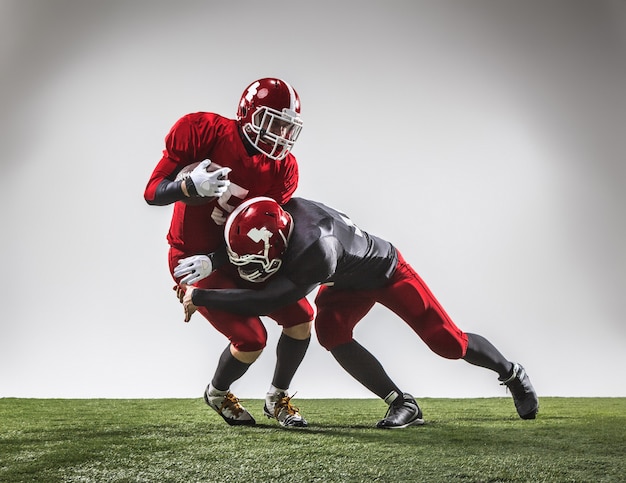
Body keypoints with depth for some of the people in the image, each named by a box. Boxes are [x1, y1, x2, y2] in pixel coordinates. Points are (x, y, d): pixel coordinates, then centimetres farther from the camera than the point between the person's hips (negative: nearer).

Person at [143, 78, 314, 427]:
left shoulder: (283, 168, -9)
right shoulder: (203, 131, -20)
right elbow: (152, 193, -18)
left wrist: (214, 259, -24)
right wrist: (191, 186, -36)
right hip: (194, 258, -5)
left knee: (301, 317, -2)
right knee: (252, 340, -12)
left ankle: (278, 398, 24)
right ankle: (217, 394, 23)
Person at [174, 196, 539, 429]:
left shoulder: (314, 252, -46)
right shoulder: (278, 213, -25)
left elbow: (264, 302, -42)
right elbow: (244, 246, -3)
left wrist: (199, 297, -38)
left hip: (386, 271, -6)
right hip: (348, 284, 6)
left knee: (450, 343, -1)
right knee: (331, 332, -20)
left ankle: (512, 373, 31)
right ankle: (402, 404, -6)